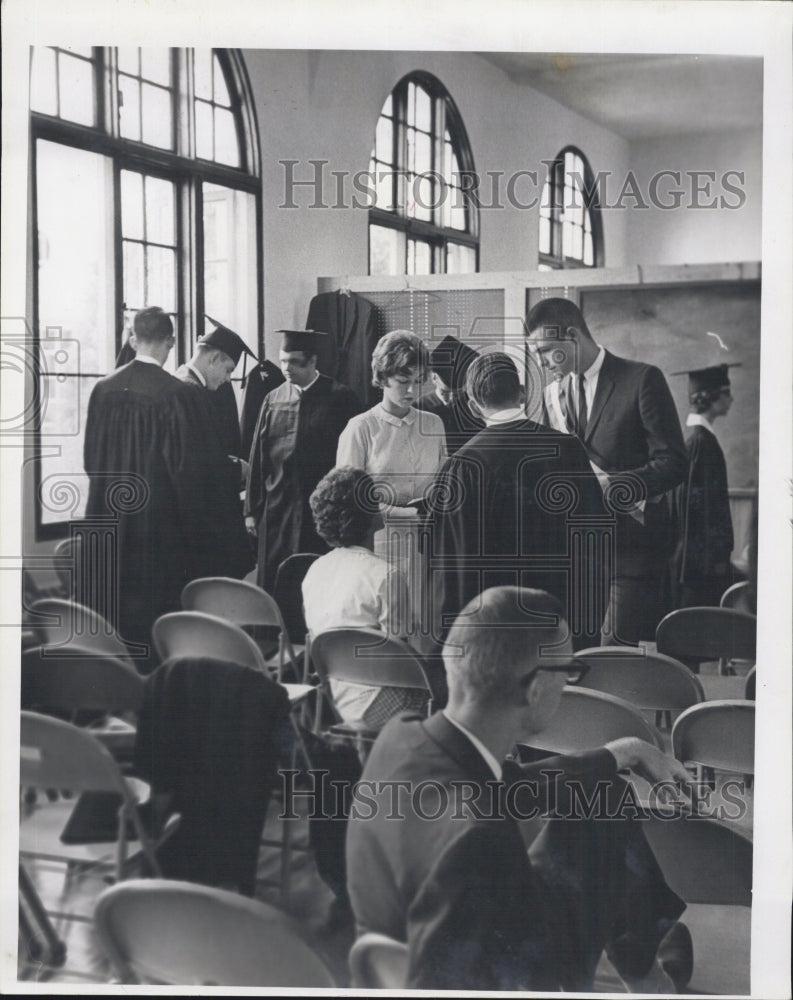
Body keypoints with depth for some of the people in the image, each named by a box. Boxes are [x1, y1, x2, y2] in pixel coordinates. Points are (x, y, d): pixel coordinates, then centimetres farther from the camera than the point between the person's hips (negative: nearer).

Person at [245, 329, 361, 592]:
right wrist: (251, 509, 6)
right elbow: (258, 457, 9)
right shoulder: (273, 400, 8)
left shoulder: (340, 398, -2)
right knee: (273, 585, 4)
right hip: (277, 509, 3)